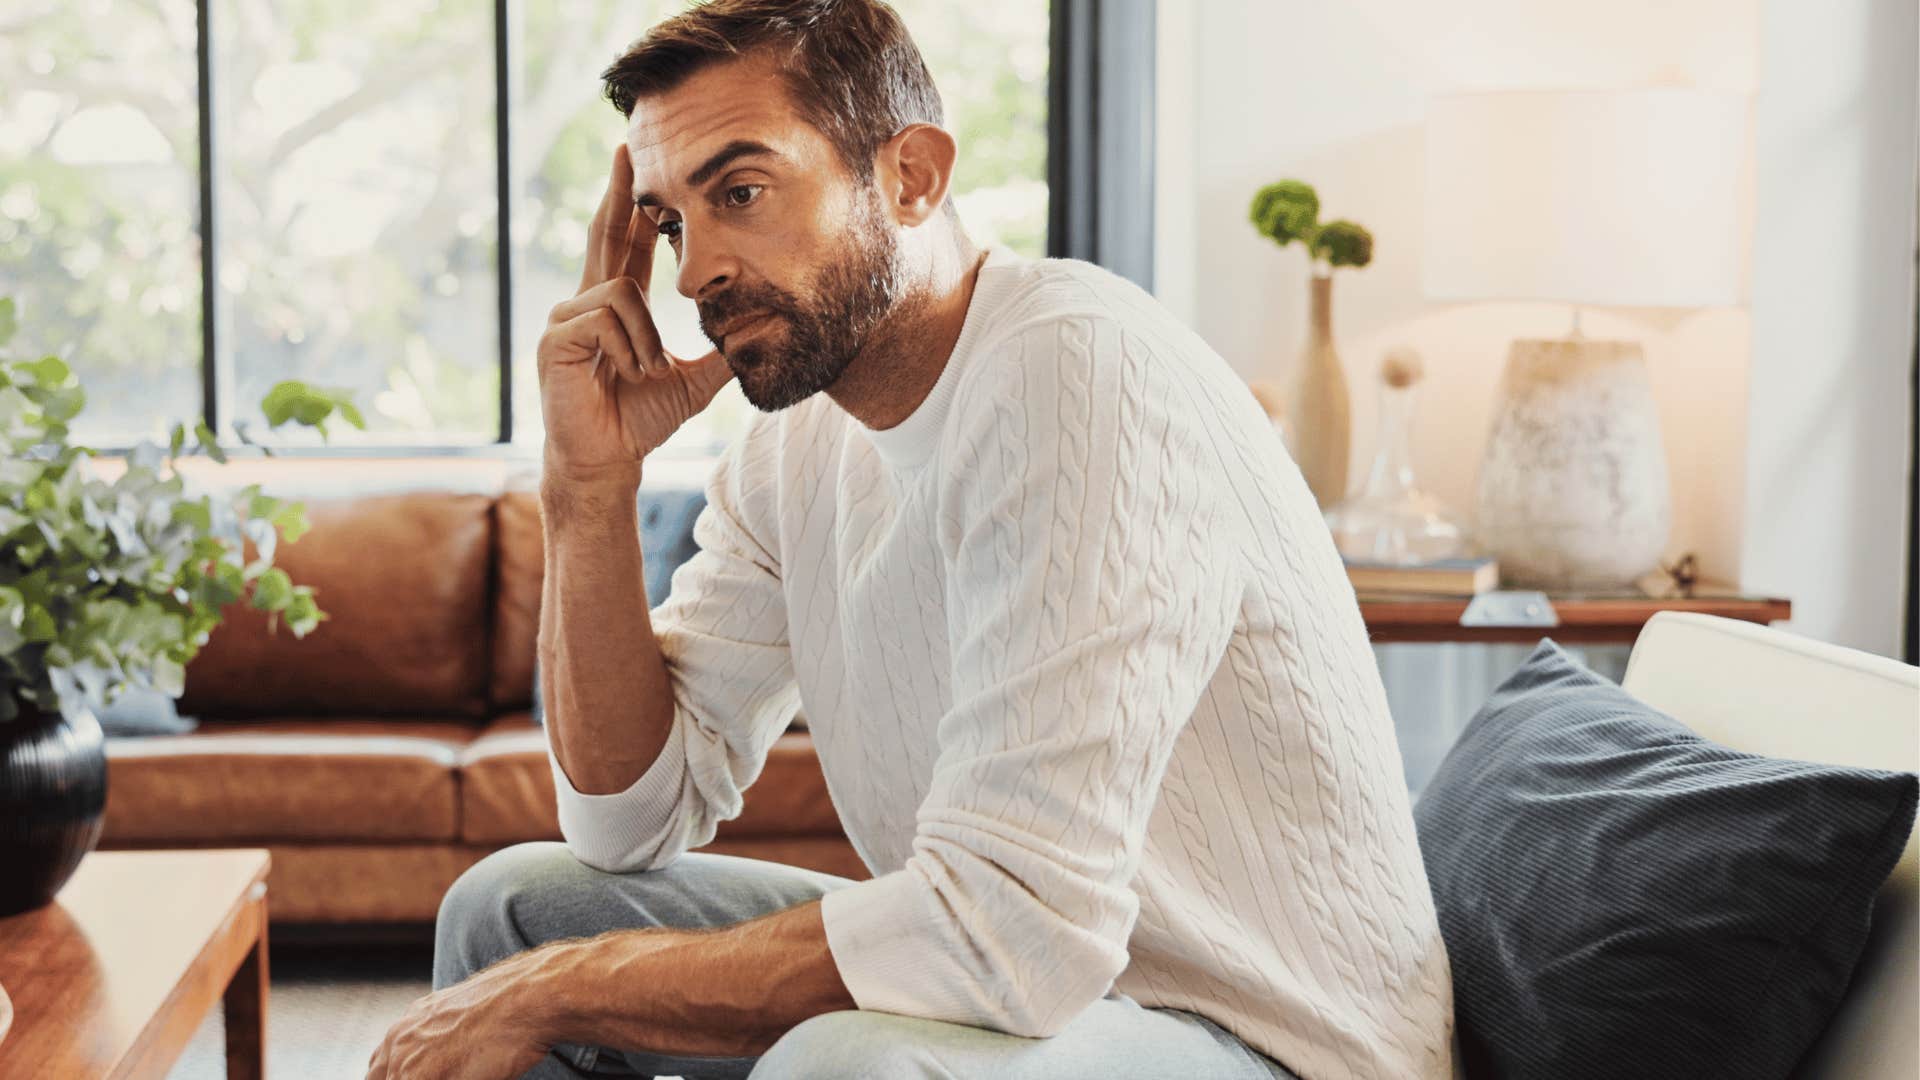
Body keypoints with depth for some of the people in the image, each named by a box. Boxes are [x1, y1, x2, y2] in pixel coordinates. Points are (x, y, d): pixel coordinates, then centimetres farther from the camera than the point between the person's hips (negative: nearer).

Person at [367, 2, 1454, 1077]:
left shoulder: (1078, 367, -24)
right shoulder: (795, 445, 3)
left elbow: (1013, 930, -30)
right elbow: (633, 818, 4)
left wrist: (562, 987, -20)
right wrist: (590, 482, -8)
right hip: (1002, 981, 8)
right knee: (512, 902, 5)